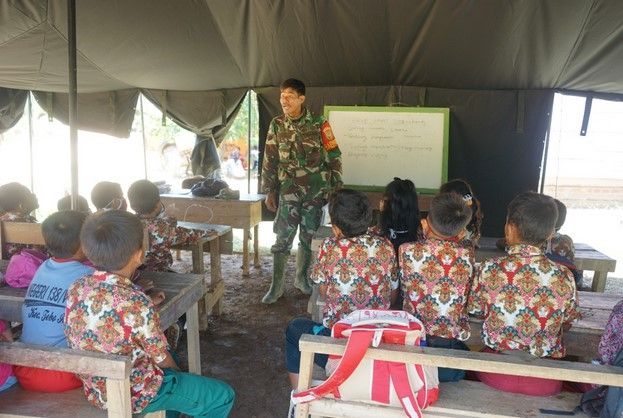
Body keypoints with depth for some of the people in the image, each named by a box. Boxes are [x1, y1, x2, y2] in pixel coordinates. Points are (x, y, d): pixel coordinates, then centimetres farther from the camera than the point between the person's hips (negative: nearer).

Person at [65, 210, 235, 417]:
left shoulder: (76, 288, -12)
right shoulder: (136, 304, -32)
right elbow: (162, 359, -17)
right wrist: (176, 370, 4)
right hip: (134, 394, -7)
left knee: (171, 357, 33)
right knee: (223, 396, 6)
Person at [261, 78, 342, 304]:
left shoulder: (319, 124, -4)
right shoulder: (276, 125, 2)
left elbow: (334, 157, 0)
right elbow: (269, 160, 5)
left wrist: (336, 188, -2)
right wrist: (269, 191, 3)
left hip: (315, 191, 0)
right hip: (288, 191, 0)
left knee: (309, 237, 10)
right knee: (283, 238, -1)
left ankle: (301, 278, 29)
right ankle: (276, 286, 9)